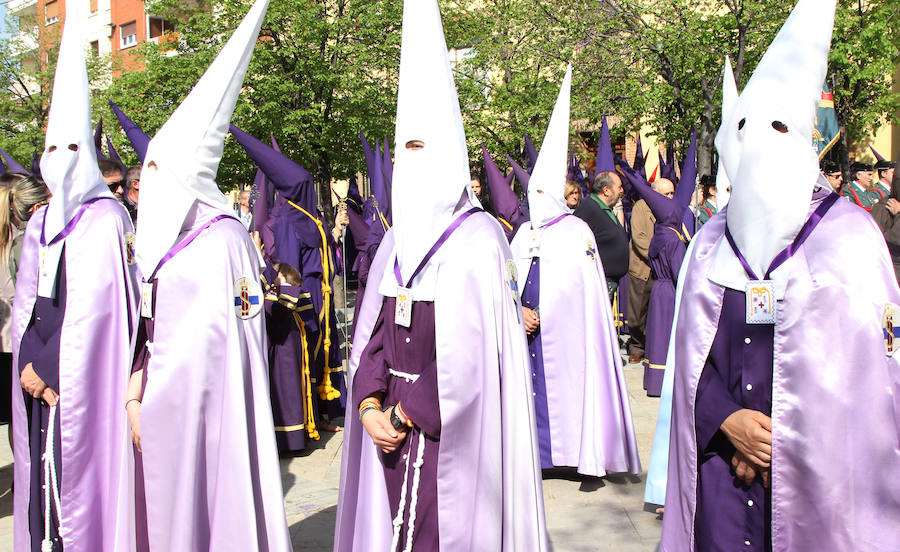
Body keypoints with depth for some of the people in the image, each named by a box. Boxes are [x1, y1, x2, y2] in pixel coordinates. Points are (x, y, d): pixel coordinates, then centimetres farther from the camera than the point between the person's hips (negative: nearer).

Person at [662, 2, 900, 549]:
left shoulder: (848, 232, -2)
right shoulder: (712, 241, 6)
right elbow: (691, 352, 6)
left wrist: (781, 441, -9)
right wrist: (728, 421, -11)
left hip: (816, 466, -2)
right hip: (723, 463, 2)